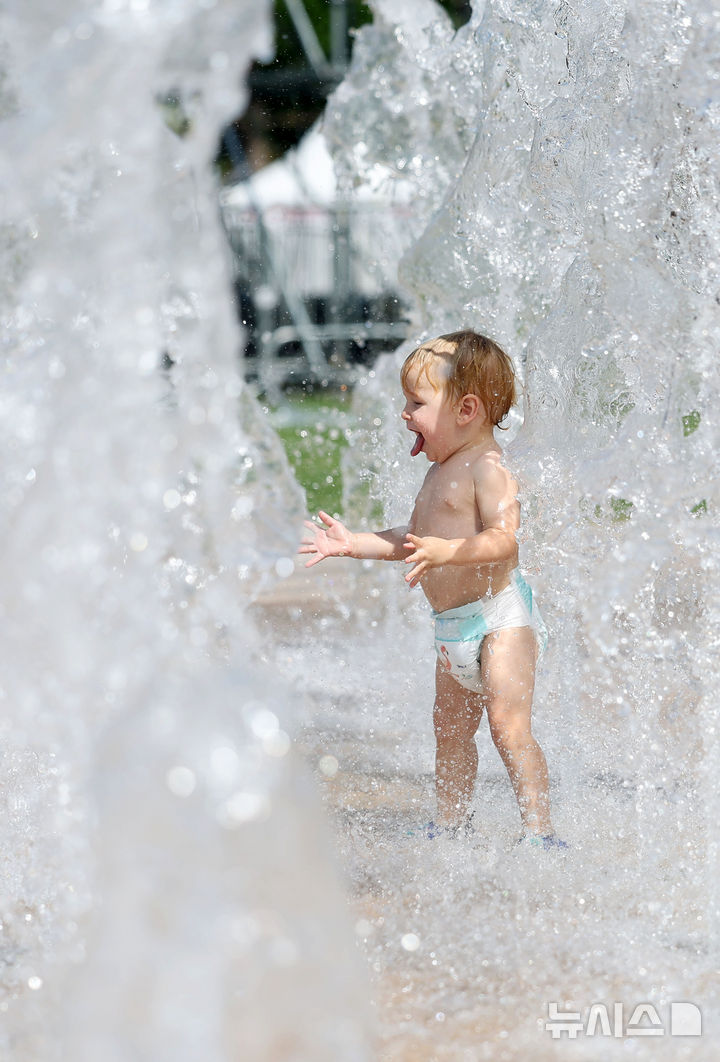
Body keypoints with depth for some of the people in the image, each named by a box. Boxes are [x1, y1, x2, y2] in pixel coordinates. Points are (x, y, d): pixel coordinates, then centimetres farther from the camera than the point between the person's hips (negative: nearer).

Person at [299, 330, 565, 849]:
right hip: (454, 629, 10)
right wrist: (354, 543, 21)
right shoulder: (442, 472, 16)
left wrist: (447, 551, -40)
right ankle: (451, 824, 26)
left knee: (508, 723, -18)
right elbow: (414, 539, 25)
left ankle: (539, 829, -19)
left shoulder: (488, 467, -14)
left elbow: (503, 539, -27)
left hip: (499, 615, -10)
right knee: (450, 727, 15)